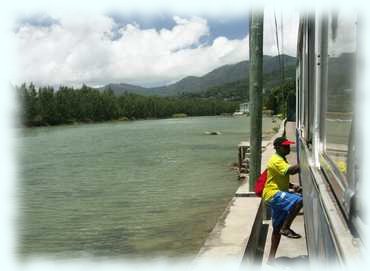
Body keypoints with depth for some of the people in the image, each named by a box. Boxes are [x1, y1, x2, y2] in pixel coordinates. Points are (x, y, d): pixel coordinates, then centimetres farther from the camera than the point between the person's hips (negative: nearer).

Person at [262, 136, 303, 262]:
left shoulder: (282, 160, 19)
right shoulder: (276, 160, -13)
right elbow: (290, 171, -30)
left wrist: (293, 186, 7)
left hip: (277, 195, 10)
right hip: (273, 194, -10)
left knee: (277, 229, 12)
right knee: (298, 200, -30)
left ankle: (271, 258, 19)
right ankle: (286, 228, -16)